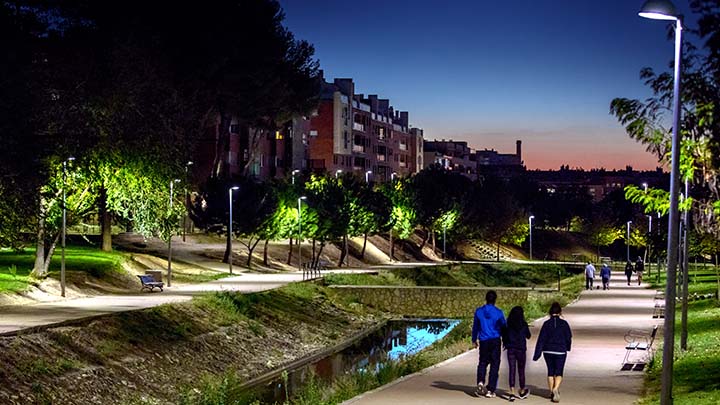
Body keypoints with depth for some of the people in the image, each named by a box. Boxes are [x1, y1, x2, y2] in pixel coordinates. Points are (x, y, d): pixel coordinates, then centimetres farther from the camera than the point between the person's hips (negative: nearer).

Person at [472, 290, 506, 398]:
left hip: (483, 341, 2)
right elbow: (503, 327, 0)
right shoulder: (498, 312, -7)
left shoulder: (479, 311, 0)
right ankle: (490, 390, 3)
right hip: (495, 341, -2)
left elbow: (475, 327, 10)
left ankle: (480, 382, -9)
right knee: (494, 365, 5)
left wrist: (474, 339, 24)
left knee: (482, 362, 16)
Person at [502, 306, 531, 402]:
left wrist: (506, 344, 19)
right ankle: (522, 391, 26)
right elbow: (528, 336, 6)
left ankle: (512, 393, -12)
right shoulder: (523, 324, -6)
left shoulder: (507, 324, -2)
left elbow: (504, 335, 4)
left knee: (512, 371, 0)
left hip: (510, 349, 1)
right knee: (521, 370, 12)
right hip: (521, 350, -1)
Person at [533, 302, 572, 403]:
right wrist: (567, 347, 22)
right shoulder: (564, 323, -6)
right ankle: (556, 388, -24)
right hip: (560, 351, -2)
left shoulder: (546, 324, -4)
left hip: (548, 351, 2)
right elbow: (569, 338, 1)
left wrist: (537, 354, -4)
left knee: (550, 372, 15)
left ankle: (551, 392, 22)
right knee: (559, 373, 2)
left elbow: (541, 339, -5)